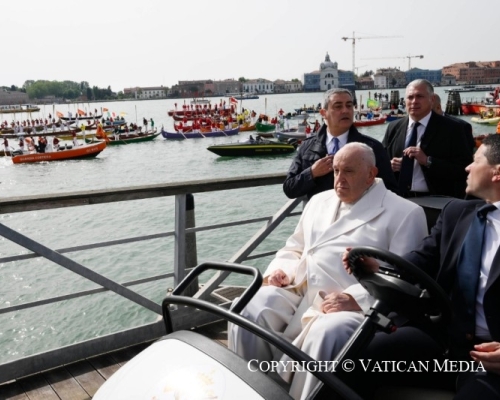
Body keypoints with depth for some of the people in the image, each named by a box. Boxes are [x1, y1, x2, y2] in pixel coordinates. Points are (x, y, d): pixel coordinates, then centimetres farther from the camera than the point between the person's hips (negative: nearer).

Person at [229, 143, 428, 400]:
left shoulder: (404, 213, 3)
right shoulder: (319, 201, 23)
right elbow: (294, 248, 27)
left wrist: (355, 298, -18)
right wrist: (281, 270, 4)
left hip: (354, 305, -5)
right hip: (297, 292, 5)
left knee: (325, 334, -37)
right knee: (246, 310, -19)